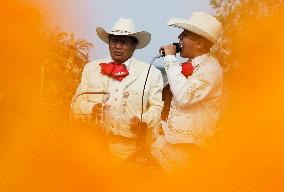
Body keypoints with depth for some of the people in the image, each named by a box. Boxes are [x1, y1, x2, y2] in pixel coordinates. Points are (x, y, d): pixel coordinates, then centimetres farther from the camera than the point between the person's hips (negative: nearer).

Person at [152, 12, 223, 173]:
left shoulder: (211, 68, -14)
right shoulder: (188, 65, 10)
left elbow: (184, 97, -27)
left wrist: (171, 59, -19)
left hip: (182, 143, -7)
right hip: (167, 134, 7)